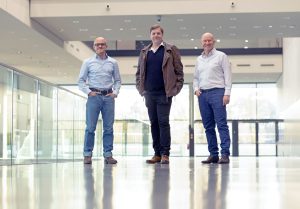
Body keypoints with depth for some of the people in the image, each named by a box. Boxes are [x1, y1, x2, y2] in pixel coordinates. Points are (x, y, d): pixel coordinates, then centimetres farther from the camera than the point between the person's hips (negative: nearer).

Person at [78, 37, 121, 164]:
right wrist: (88, 92, -7)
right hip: (94, 96, -2)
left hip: (108, 96, 2)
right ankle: (87, 155, 1)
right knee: (90, 127, -4)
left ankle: (108, 155, 7)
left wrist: (115, 92, 0)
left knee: (109, 128, 2)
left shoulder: (113, 63, 11)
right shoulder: (88, 62, 6)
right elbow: (81, 80, 6)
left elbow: (117, 80, 15)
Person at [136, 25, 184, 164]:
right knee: (154, 123, 6)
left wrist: (176, 88, -7)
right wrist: (140, 88, 7)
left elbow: (179, 71, 1)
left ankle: (165, 154, -3)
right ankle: (157, 153, 11)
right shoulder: (144, 52, 14)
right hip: (149, 94, 4)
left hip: (164, 93, -4)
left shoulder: (170, 50, 3)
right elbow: (139, 72, 18)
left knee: (163, 122, -7)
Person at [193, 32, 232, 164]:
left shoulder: (221, 56, 4)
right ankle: (213, 154, 10)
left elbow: (227, 75, -2)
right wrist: (196, 89, 5)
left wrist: (227, 93, -11)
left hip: (217, 92, -6)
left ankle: (225, 154, -14)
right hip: (202, 94, 6)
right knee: (208, 126, 5)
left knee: (221, 124, -11)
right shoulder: (199, 59, 18)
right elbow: (196, 77, 25)